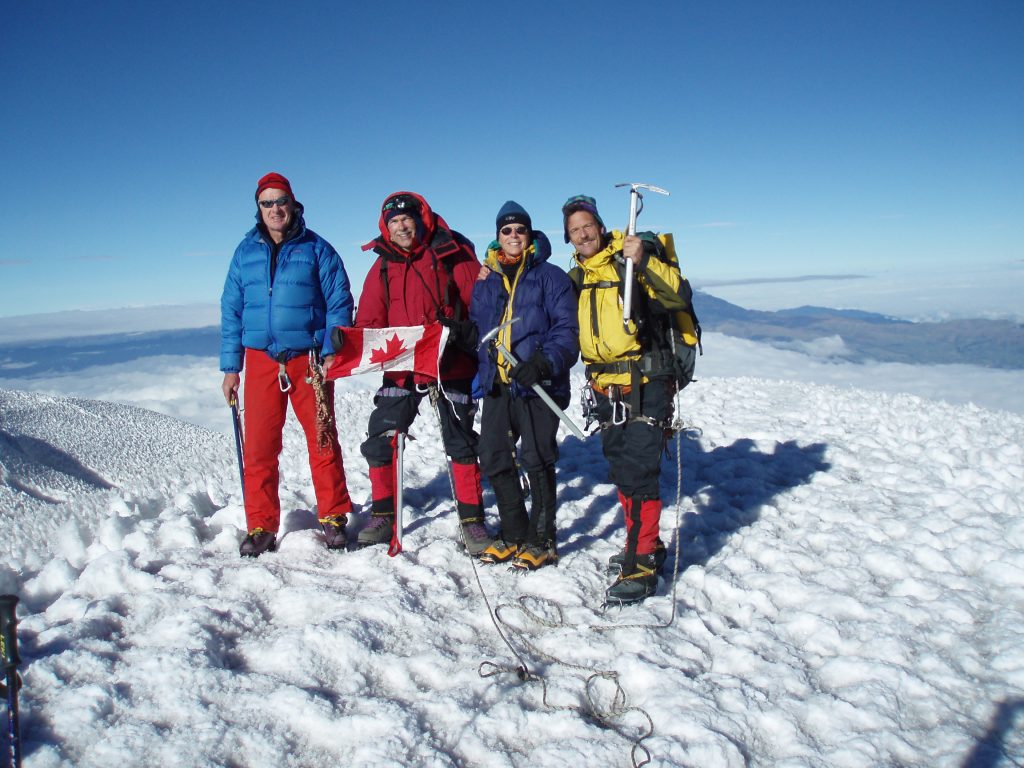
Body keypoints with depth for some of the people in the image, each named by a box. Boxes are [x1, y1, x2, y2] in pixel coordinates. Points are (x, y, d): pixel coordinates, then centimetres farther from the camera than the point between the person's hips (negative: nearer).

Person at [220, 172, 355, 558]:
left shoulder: (317, 249, 2)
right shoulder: (246, 252, 10)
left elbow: (339, 303, 0)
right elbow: (231, 310, 11)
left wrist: (332, 352, -11)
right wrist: (230, 367, 6)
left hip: (309, 360, -2)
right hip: (261, 360, 2)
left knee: (322, 440, 4)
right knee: (258, 446, 2)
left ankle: (333, 517, 18)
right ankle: (261, 526, 13)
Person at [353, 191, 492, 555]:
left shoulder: (453, 255, -4)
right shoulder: (383, 267, 9)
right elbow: (369, 321, 8)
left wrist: (464, 329, -23)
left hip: (451, 364, -4)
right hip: (401, 366, 4)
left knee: (461, 441, 4)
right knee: (380, 439, 4)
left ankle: (472, 519, 17)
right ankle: (383, 514, 21)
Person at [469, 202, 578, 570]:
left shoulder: (550, 277, 0)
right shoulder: (485, 282, 16)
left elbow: (566, 329, -8)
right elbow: (476, 328, 23)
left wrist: (544, 363, -23)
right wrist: (481, 370, 12)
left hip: (537, 385, -6)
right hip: (497, 384, 6)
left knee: (536, 459, -1)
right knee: (494, 458, 7)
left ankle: (542, 540, 13)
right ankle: (515, 534, 23)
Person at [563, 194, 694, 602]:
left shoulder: (630, 260, -7)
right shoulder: (576, 277, 14)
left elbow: (679, 296, -19)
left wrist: (644, 260, -33)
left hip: (645, 384, -7)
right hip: (606, 387, 8)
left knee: (638, 472, -11)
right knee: (621, 470, 15)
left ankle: (641, 568, -4)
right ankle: (645, 545, 31)